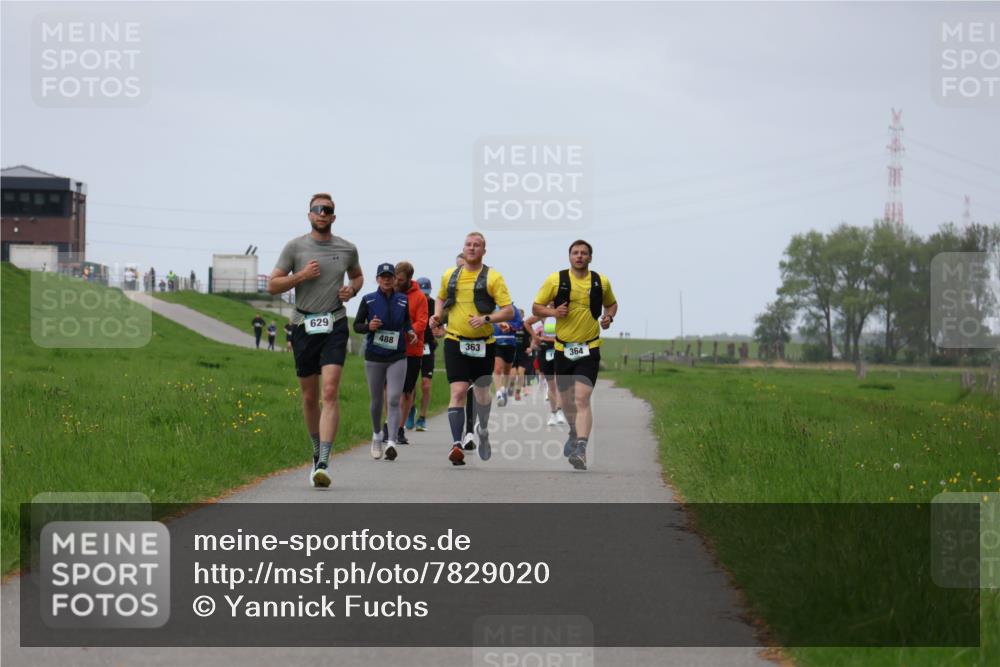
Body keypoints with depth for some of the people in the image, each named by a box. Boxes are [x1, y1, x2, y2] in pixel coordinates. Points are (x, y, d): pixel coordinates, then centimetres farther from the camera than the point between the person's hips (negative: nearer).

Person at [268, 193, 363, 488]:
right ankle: (318, 450, 31)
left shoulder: (347, 249, 7)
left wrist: (352, 289, 5)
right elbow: (273, 285, 2)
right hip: (304, 327, 1)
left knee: (330, 393, -16)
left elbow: (357, 275, 27)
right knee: (310, 397, 10)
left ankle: (323, 464, -22)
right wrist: (301, 275, -12)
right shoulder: (295, 247, 2)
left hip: (335, 326, -1)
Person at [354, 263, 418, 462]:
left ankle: (391, 442, -19)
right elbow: (357, 325, 4)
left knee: (394, 400, -12)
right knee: (376, 400, 10)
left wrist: (411, 332, 1)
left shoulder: (403, 300, 5)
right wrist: (369, 327, -16)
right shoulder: (368, 300, 0)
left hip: (397, 357, 0)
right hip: (374, 357, 0)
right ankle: (377, 436, 35)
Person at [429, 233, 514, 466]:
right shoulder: (449, 275, 7)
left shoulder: (492, 277, -4)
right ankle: (456, 444, -22)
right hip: (455, 342, 1)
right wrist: (437, 315, 8)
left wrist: (486, 319, -23)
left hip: (483, 344, -1)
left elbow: (509, 311, -8)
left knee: (481, 393, 16)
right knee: (458, 392, -15)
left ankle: (483, 431, 44)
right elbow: (441, 298, 28)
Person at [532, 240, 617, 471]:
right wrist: (553, 312, -16)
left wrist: (609, 316, -1)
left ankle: (581, 449, -27)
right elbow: (536, 307, 5)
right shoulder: (555, 280, -1)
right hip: (563, 348, 2)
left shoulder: (601, 282, 3)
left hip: (589, 349, -2)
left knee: (582, 399, -18)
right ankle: (574, 435, 44)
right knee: (567, 401, 15)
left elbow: (611, 304, 21)